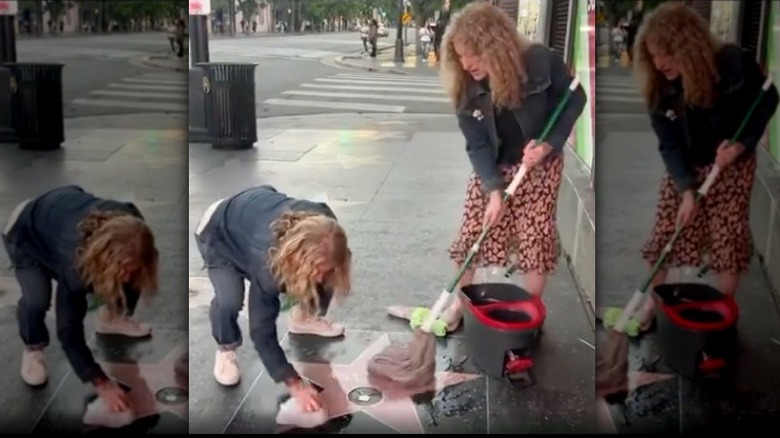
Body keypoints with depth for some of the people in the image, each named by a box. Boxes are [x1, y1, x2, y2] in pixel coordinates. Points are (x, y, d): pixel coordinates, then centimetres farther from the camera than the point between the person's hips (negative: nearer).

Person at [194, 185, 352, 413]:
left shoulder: (322, 227, -32)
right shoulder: (267, 261, -45)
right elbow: (262, 331, -36)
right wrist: (294, 383, -36)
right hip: (219, 235, -5)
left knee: (321, 270, -9)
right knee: (229, 301, -30)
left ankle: (303, 319, 20)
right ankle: (226, 349, 2)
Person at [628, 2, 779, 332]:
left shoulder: (736, 64, -24)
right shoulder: (660, 89, -16)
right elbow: (669, 145, -13)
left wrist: (742, 143, -21)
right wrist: (687, 189, -24)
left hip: (732, 166, -2)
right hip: (684, 169, 2)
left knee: (728, 241, 2)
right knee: (664, 236, 4)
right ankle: (652, 303, 25)